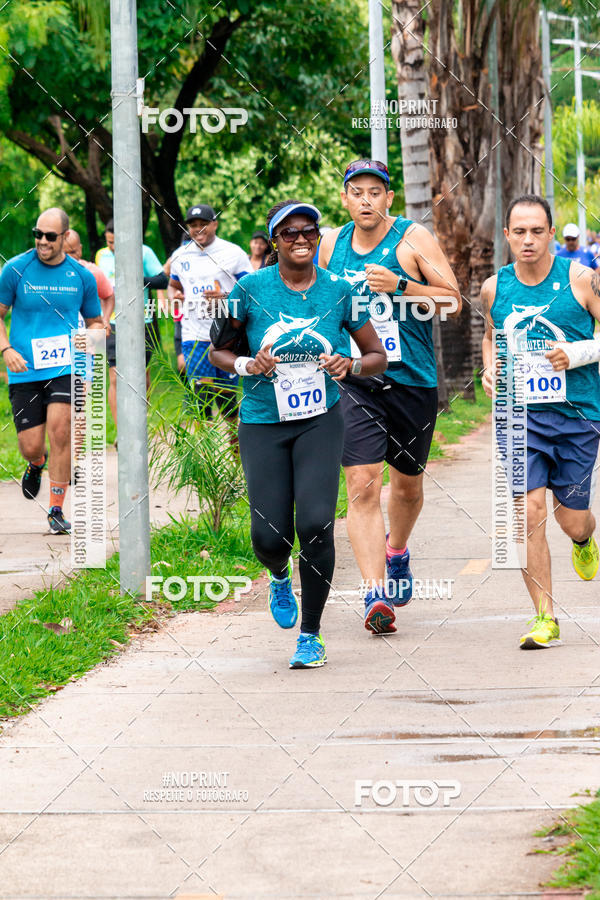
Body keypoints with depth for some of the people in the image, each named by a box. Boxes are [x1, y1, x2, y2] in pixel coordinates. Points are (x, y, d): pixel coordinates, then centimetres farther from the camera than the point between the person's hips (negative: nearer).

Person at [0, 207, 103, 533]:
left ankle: (56, 509, -5)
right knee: (30, 447, -1)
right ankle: (37, 462, 39)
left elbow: (95, 321, 18)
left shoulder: (82, 276, 4)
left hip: (65, 367, 0)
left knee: (60, 429, -18)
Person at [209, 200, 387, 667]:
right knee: (270, 537, -6)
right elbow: (212, 348, 4)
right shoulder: (252, 288, -5)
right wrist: (246, 365, -16)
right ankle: (280, 578, 35)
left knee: (316, 523, -17)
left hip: (321, 421, 0)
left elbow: (378, 355, 8)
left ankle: (311, 634, 1)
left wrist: (351, 365, -14)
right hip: (263, 423, 0)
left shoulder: (338, 291, -1)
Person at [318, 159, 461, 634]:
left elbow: (453, 301, -8)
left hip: (413, 381, 0)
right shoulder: (332, 245, 5)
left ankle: (397, 552, 46)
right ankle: (375, 593, -18)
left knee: (407, 484, 15)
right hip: (354, 381, 1)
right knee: (363, 485, -14)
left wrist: (399, 286, -21)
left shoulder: (413, 239, -5)